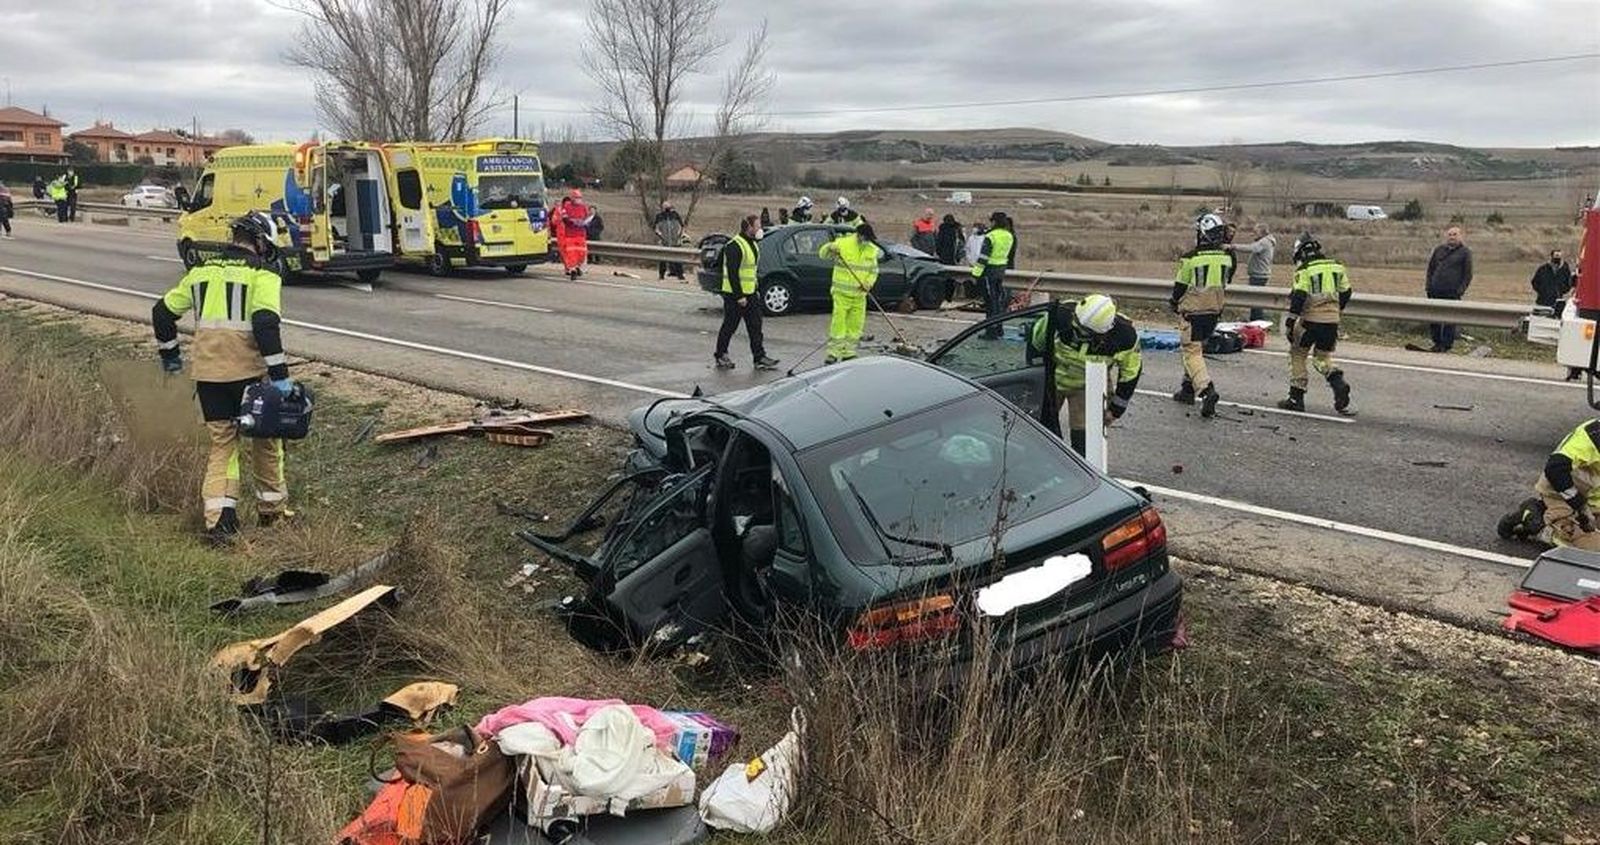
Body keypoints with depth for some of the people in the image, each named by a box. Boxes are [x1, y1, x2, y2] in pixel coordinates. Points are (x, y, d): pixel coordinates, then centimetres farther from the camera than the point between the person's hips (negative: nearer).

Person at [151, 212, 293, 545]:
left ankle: (218, 517, 0)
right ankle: (271, 508, 26)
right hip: (248, 371, -4)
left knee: (222, 442, 12)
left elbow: (162, 312, 18)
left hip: (208, 373, 4)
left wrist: (169, 355, 32)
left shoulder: (202, 271, 13)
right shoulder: (262, 274, -5)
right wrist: (279, 375, -19)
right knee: (265, 439, 14)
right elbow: (265, 324, -19)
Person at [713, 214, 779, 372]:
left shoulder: (753, 244, 13)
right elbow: (732, 273, -22)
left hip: (750, 293, 9)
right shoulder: (734, 246, -18)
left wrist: (755, 289, 18)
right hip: (734, 295, -9)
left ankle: (759, 358, 6)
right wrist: (739, 296, -23)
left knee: (755, 325, 5)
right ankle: (720, 356, 16)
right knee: (730, 326, 2)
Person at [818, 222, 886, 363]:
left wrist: (869, 283, -8)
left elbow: (874, 271, 11)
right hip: (842, 292, -5)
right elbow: (822, 253, -3)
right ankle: (833, 353, -2)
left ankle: (848, 353, 20)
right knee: (838, 323, -8)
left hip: (859, 294, 5)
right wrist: (830, 249, -25)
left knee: (855, 325, 9)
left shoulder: (872, 250, 6)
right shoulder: (842, 243, -8)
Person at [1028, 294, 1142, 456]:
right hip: (1052, 380, 1)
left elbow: (1130, 374, -10)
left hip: (1088, 387, -1)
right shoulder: (1060, 316, -33)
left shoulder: (1124, 337, -30)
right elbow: (1035, 342, -12)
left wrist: (1116, 409, -3)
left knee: (1083, 439, -7)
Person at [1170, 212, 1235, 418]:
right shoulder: (1227, 257, -1)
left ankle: (1207, 390, -23)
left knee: (1192, 351, -4)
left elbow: (1180, 286, -5)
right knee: (1197, 348, 21)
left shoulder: (1191, 258, -16)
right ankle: (1188, 388, 28)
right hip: (1215, 310, 6)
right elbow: (1225, 283, 12)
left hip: (1194, 310, -6)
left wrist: (1175, 303, 14)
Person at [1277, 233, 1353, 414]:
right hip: (1332, 320, 5)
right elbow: (1345, 293, 17)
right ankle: (1339, 382, -12)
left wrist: (1291, 320, -13)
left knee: (1297, 355, 11)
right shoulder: (1337, 267, 11)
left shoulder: (1304, 270, -7)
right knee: (1323, 358, 17)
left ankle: (1296, 397, 9)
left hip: (1311, 319, -5)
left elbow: (1299, 297, -15)